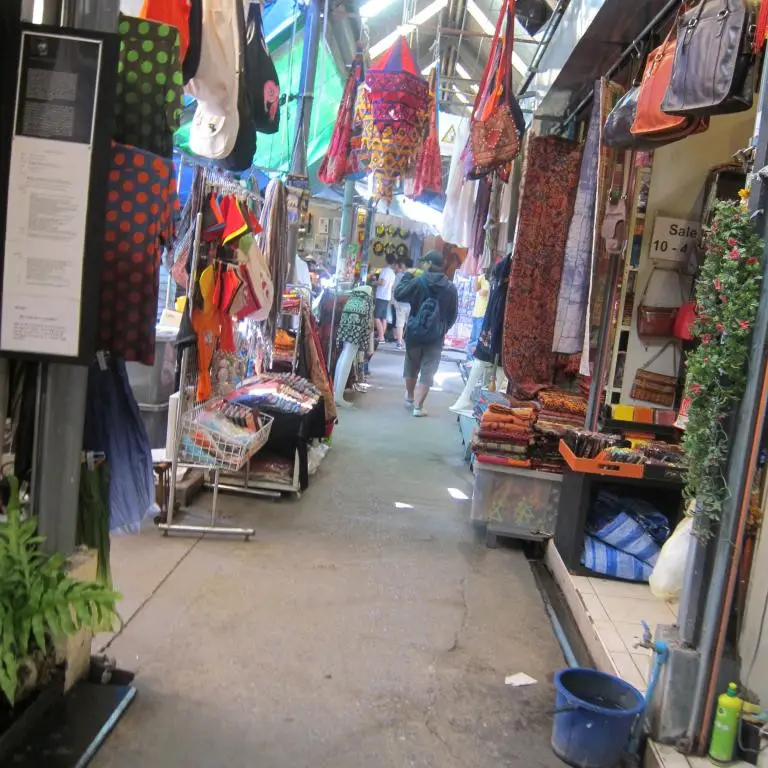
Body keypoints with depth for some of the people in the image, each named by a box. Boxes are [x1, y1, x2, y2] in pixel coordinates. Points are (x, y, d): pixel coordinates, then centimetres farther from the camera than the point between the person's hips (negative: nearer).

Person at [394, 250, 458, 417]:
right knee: (427, 372, 3)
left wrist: (407, 276, 8)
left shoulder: (418, 281, -9)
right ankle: (418, 406, -2)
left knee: (411, 367, 20)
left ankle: (410, 398, 37)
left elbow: (398, 295, -3)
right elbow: (453, 314, 6)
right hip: (436, 336, 0)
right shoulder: (451, 288, 0)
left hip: (414, 332, 0)